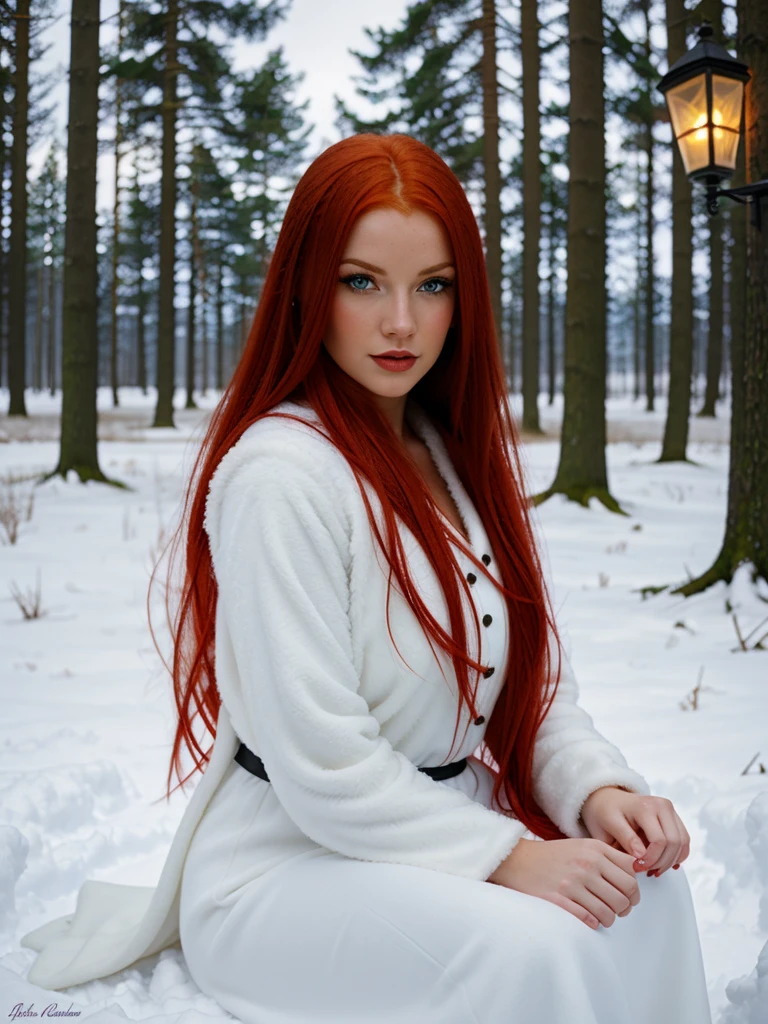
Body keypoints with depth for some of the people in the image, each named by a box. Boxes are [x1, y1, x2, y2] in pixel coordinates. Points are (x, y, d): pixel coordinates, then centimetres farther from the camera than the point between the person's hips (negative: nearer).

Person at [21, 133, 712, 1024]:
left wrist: (597, 787, -10)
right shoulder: (279, 470, -18)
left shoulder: (456, 455, 8)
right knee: (530, 947, -30)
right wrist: (504, 856, -22)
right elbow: (321, 761, -21)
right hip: (287, 860, -7)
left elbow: (535, 674, 7)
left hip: (440, 819, 7)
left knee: (643, 889, -18)